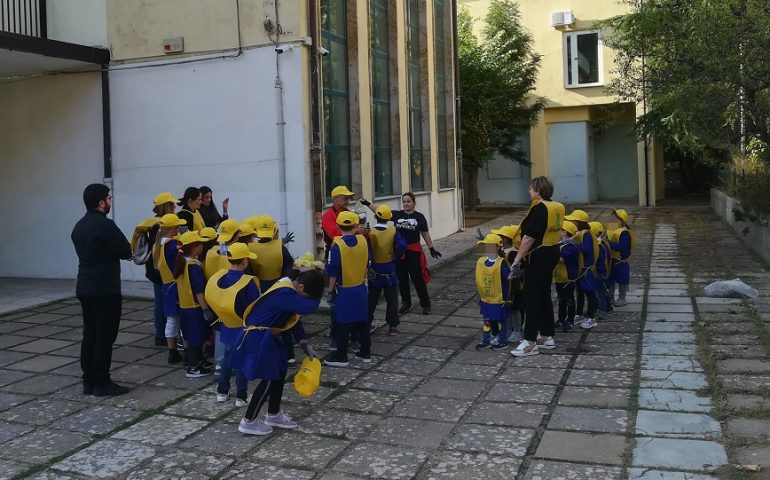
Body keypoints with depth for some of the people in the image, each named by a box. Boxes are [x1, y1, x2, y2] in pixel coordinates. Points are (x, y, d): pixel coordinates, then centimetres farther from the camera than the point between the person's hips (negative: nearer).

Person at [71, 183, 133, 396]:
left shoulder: (79, 226, 12)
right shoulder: (105, 225, -17)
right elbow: (127, 252, -13)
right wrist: (116, 248, 7)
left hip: (84, 287, 9)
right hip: (105, 289, -9)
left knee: (89, 335, 12)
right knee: (105, 337, -2)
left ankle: (89, 382, 17)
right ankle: (102, 383, 4)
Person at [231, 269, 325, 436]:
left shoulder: (288, 287, 5)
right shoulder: (285, 293, -27)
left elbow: (293, 317, 12)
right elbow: (310, 307, -34)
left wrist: (304, 342, 8)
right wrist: (317, 296, -13)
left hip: (267, 336, 10)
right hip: (258, 338, -10)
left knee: (280, 372, 16)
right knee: (269, 378, -3)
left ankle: (273, 415, 30)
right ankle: (248, 421, 9)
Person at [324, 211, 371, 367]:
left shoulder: (337, 245, -16)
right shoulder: (363, 240, -4)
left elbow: (332, 272, -14)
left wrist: (330, 290, -3)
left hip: (344, 290, -4)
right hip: (360, 288, 4)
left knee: (343, 324, 3)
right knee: (363, 322, 13)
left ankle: (341, 356, 9)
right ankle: (365, 353, 22)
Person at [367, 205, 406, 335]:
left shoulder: (370, 232, -9)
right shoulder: (393, 231, -9)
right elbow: (402, 245, -20)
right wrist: (396, 255, -3)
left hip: (374, 270, 1)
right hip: (389, 270, -1)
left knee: (371, 299, 13)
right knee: (391, 299, 8)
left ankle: (367, 324, 20)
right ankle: (393, 326, 9)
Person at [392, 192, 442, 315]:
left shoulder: (419, 217, -2)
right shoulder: (397, 215, 3)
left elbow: (425, 234, 4)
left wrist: (432, 249, 4)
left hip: (414, 251, -3)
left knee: (417, 278, -1)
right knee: (402, 279, 10)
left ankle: (426, 304, 10)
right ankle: (406, 303, 25)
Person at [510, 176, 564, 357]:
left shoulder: (539, 208, -18)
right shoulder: (557, 207, 9)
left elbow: (530, 237, -21)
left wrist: (517, 259, -17)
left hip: (540, 255, -9)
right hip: (553, 252, 9)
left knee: (532, 296, -5)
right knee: (544, 295, 16)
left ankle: (530, 342, -4)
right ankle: (548, 337, 24)